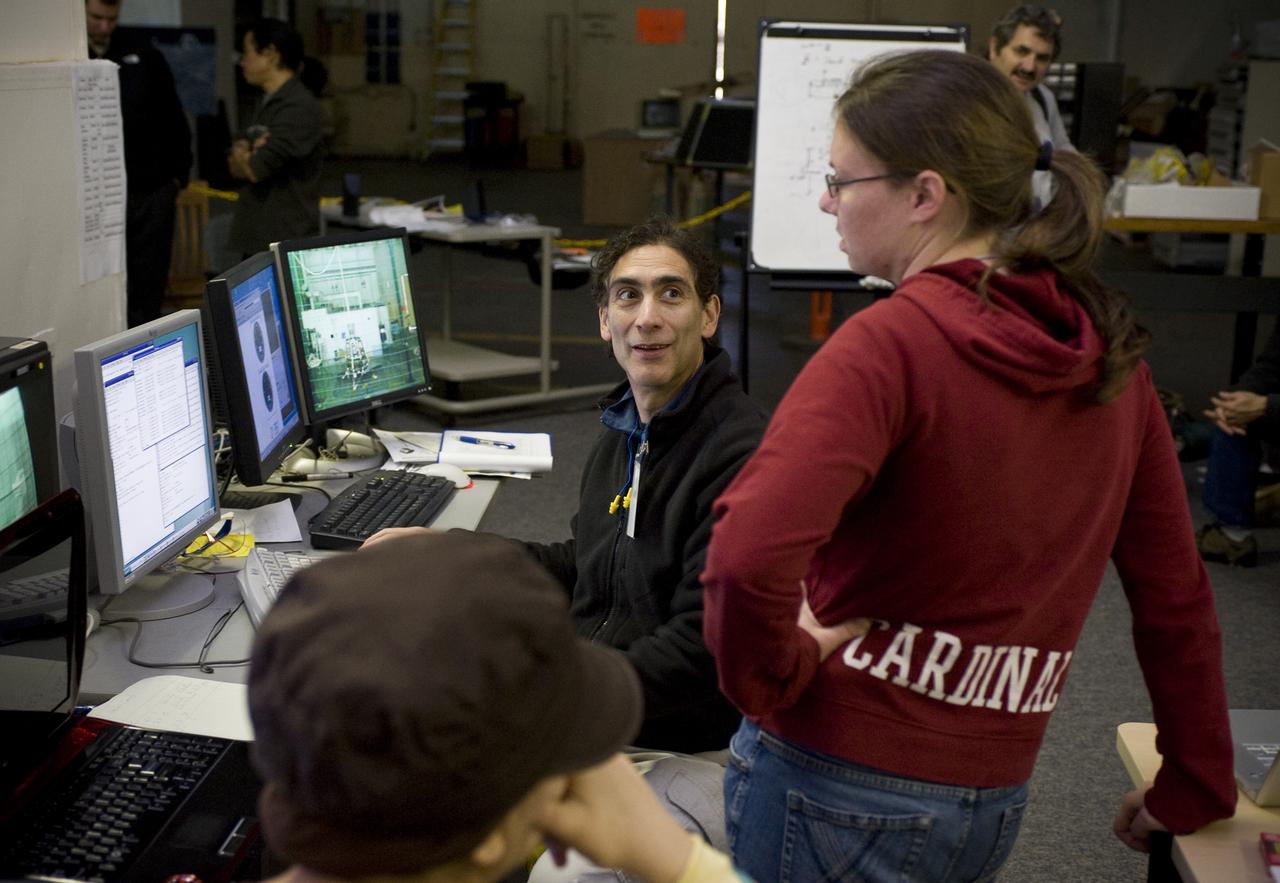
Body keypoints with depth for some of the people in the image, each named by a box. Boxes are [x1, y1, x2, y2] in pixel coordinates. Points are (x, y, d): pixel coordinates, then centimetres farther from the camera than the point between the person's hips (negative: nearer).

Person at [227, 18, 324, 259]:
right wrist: (247, 154, -8)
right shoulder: (268, 104, 16)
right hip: (256, 240, 9)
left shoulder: (299, 108, -15)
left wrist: (240, 155, 4)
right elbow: (235, 167, 14)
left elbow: (255, 169, -18)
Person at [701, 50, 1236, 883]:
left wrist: (770, 674, -14)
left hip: (837, 790, -6)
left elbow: (748, 556, -34)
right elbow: (1177, 598, 9)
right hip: (994, 805, 6)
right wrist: (1194, 792, 19)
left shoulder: (888, 346, -19)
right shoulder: (1110, 354, 2)